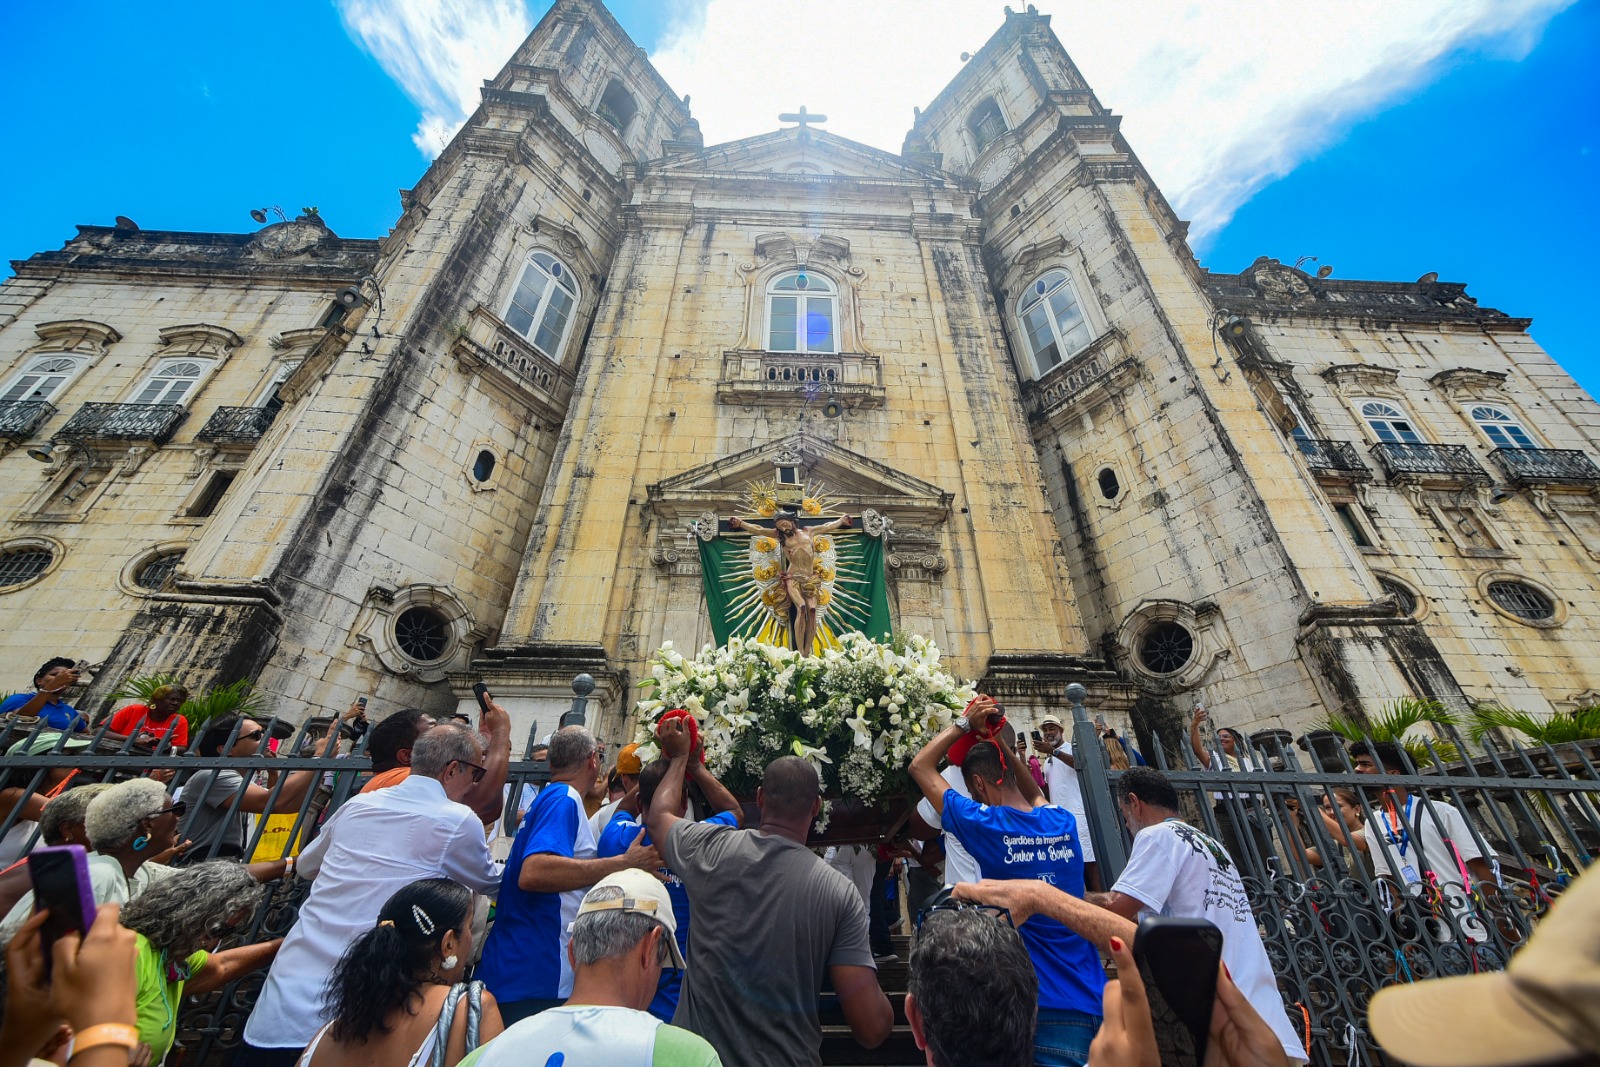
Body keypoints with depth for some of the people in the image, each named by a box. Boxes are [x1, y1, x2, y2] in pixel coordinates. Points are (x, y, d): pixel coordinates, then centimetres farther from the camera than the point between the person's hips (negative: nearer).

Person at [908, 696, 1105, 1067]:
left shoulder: (984, 825, -17)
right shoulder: (1064, 823, -2)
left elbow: (920, 766, -7)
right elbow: (1033, 794, 23)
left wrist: (966, 723, 0)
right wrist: (996, 740, 18)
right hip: (1089, 1004, 5)